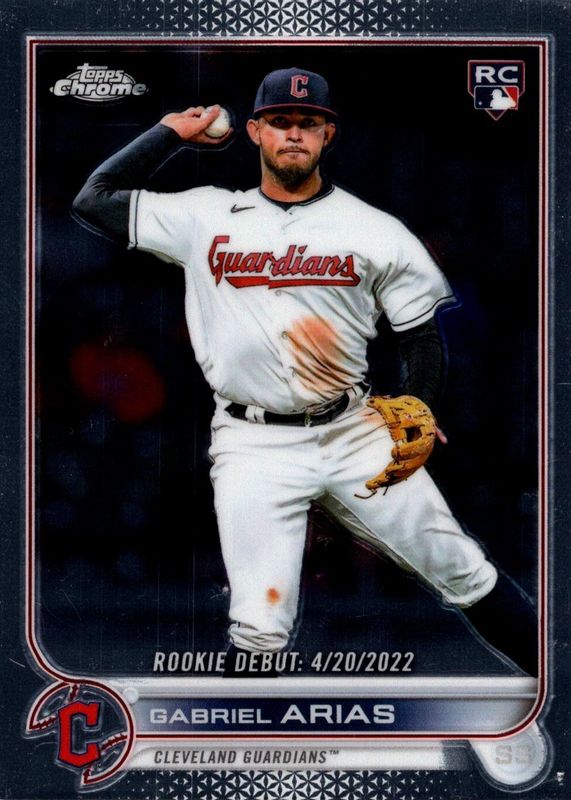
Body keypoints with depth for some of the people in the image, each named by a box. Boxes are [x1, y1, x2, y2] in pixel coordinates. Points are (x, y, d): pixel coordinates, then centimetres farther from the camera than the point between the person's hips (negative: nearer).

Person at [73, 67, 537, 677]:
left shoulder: (375, 231, 5)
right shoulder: (205, 218, 6)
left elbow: (421, 330, 9)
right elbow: (94, 199, 9)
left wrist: (416, 414, -9)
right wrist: (172, 131, 10)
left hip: (354, 433, 1)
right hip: (254, 447, -1)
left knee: (463, 573, 4)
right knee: (260, 625, -10)